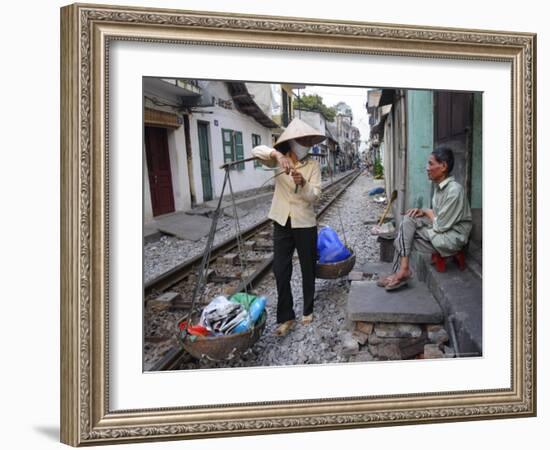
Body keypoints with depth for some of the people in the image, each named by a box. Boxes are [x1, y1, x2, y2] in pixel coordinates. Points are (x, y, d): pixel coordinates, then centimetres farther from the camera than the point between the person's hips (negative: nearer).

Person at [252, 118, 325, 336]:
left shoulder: (313, 165, -3)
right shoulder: (278, 161, -1)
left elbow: (315, 196, -11)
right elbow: (256, 151, -19)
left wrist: (303, 184, -31)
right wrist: (277, 155, -37)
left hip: (305, 224, -1)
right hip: (282, 223, 1)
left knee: (308, 269, 11)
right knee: (280, 271, 0)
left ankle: (308, 310, 29)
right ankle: (285, 317, 11)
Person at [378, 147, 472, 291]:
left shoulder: (454, 190, -23)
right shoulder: (439, 186, 6)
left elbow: (440, 226, -21)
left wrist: (427, 212, -3)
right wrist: (424, 212, -6)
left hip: (453, 237, -9)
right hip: (441, 227, 9)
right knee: (408, 219, -9)